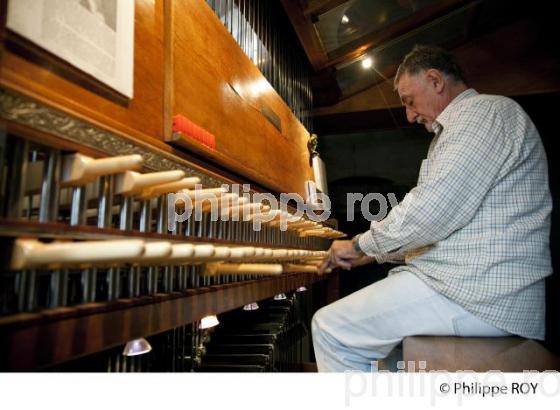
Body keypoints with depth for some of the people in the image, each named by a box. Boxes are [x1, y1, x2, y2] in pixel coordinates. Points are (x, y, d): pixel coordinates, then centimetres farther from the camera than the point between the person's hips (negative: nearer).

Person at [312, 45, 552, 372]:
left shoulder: (486, 111, -11)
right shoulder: (463, 127, 23)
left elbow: (430, 212, -22)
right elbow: (439, 223, 23)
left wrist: (360, 245, -7)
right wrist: (375, 253, 18)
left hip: (483, 294, -11)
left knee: (330, 328, -12)